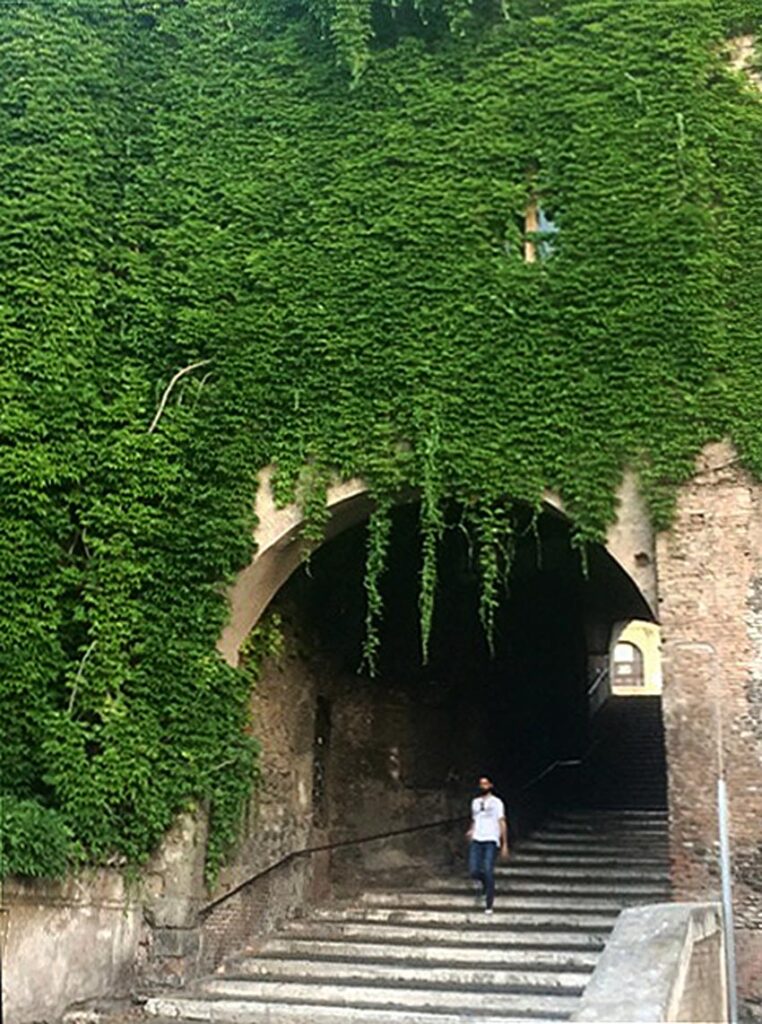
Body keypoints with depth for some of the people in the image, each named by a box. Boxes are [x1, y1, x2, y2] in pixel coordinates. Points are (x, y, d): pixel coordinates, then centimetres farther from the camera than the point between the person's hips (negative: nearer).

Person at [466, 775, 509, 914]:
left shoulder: (496, 802, 4)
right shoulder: (475, 802, 18)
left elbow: (502, 823, 1)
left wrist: (505, 845, -4)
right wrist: (471, 831, 4)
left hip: (491, 841, -4)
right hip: (476, 841, 4)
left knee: (488, 871, -13)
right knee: (473, 871, -9)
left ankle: (489, 906, -5)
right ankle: (486, 886, 24)